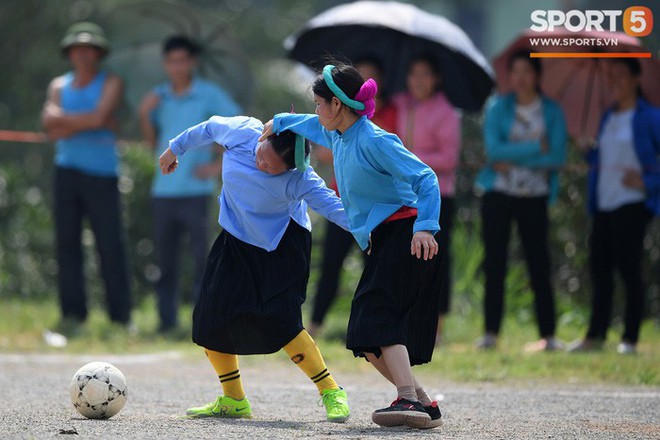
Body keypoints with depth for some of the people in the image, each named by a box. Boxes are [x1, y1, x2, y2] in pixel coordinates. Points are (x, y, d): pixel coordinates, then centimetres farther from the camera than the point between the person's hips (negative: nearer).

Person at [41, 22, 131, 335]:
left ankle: (120, 315, -1)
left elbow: (99, 117, -14)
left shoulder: (111, 83, 3)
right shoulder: (59, 86, 13)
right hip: (67, 171, 4)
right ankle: (72, 314, 1)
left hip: (101, 173, -3)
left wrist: (61, 117, -5)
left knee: (110, 244, -5)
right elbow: (52, 130, -1)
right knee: (67, 242, -1)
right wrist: (88, 123, -9)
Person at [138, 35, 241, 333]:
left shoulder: (209, 95, 0)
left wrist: (221, 166, -7)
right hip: (163, 189, 4)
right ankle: (167, 321, 10)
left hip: (194, 189, -4)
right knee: (165, 258, 5)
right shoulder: (158, 96, 14)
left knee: (201, 254, -8)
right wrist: (145, 114, -2)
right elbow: (152, 142, 14)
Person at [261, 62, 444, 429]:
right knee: (367, 339, 1)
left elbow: (425, 178, -21)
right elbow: (315, 127, 39)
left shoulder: (373, 140, -15)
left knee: (378, 318, -23)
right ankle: (424, 405, 0)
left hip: (406, 234, -9)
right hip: (383, 241, 9)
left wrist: (425, 227, -33)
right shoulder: (339, 137, 13)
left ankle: (409, 402, -32)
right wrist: (279, 122, 51)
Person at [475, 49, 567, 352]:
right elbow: (494, 149, -9)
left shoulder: (552, 112, 5)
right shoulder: (498, 108, 4)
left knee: (538, 264, -4)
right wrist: (536, 148, -11)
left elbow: (558, 157, -6)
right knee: (494, 264, -1)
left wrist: (513, 159, -12)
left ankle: (548, 335, -1)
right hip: (499, 193, 1)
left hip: (534, 197, 0)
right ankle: (491, 333, 3)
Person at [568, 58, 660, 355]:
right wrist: (588, 153, 5)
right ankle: (595, 336, 10)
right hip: (603, 204, 7)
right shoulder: (608, 118, 17)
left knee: (629, 268, -6)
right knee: (599, 267, 6)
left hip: (631, 204, -7)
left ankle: (629, 339, -1)